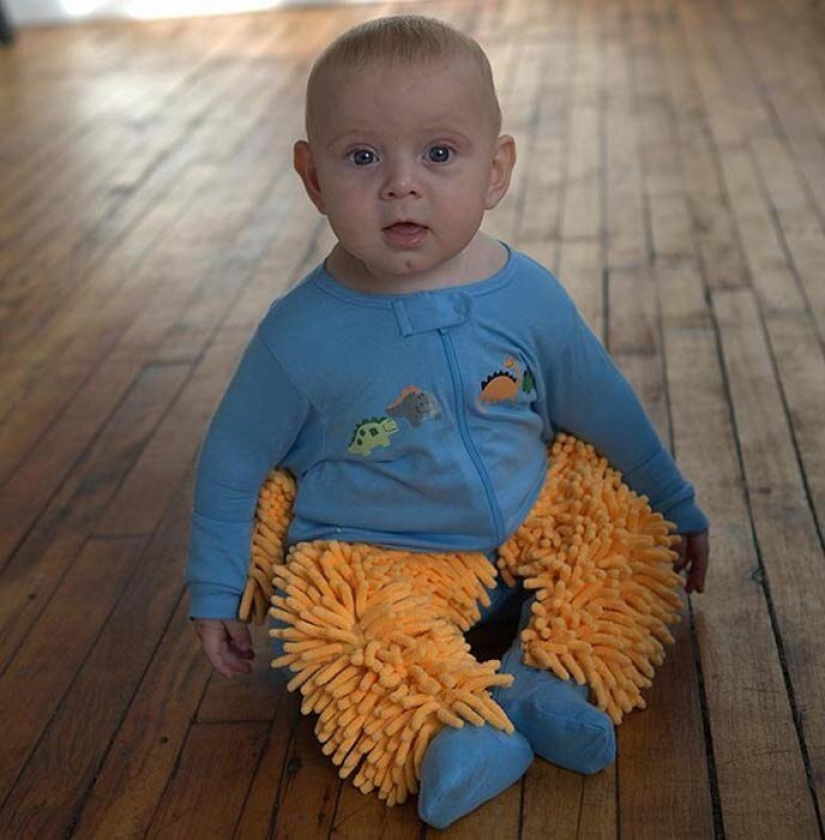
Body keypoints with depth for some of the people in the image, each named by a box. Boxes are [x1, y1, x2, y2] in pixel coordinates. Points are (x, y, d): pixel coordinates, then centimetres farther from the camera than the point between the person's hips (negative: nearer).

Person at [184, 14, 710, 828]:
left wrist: (675, 509, 18)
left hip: (524, 554, 3)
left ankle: (536, 675, -11)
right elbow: (233, 461, -2)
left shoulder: (528, 296, -9)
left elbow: (606, 412, 7)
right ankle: (444, 722, -21)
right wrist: (215, 594, 2)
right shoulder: (302, 333, -16)